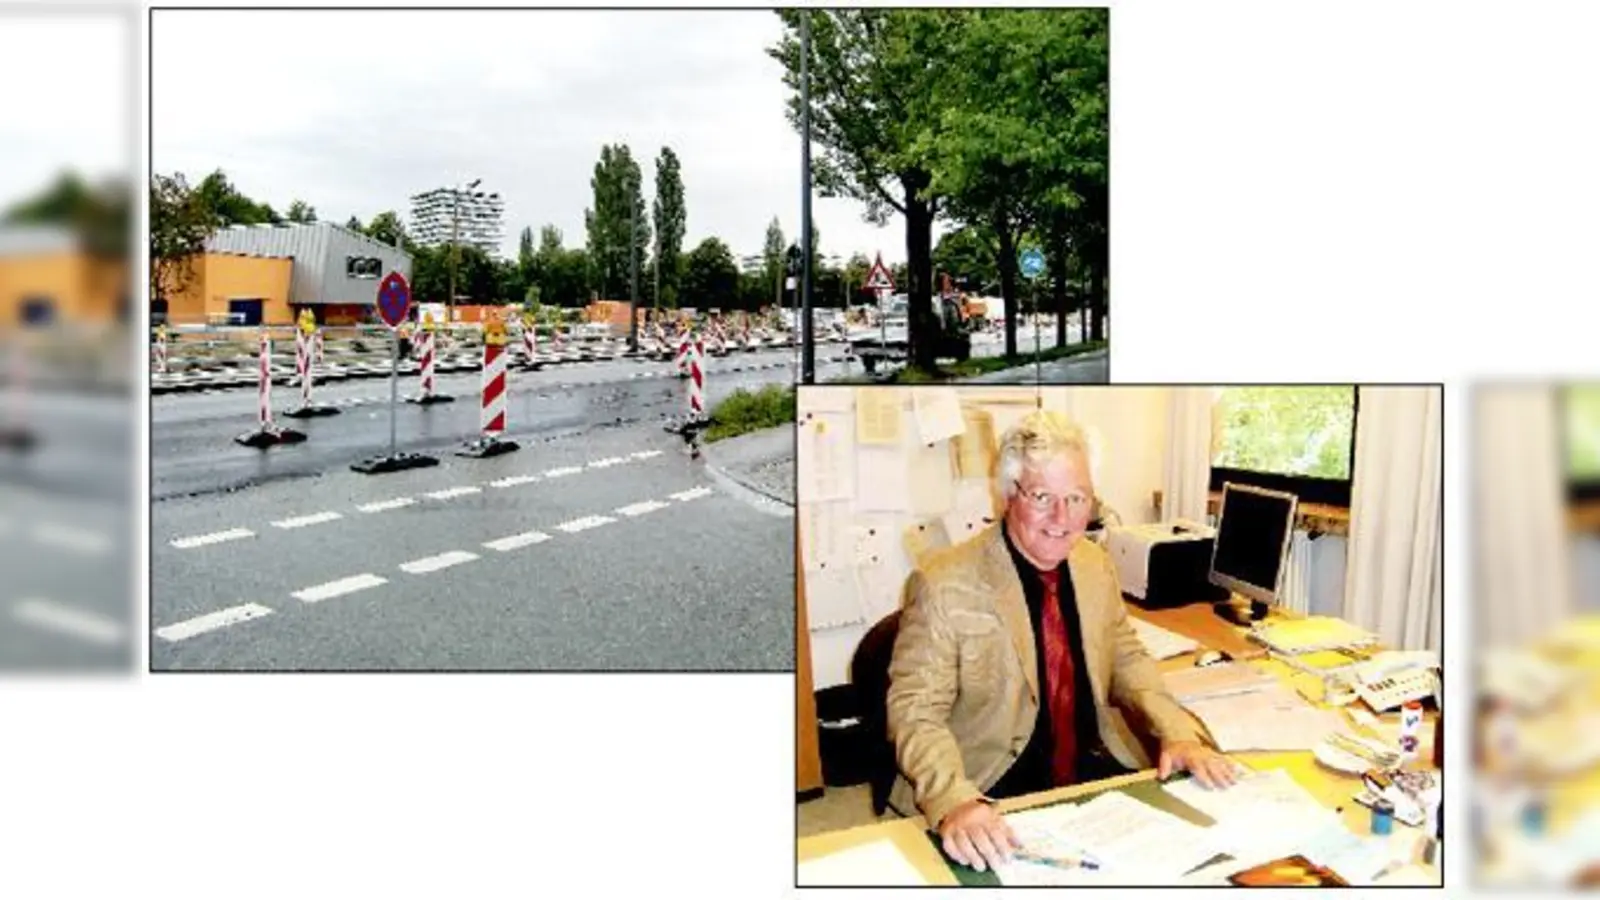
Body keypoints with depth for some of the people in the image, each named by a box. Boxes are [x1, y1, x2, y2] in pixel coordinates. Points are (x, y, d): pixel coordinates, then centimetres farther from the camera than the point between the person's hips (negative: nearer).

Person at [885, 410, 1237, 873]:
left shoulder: (1096, 565, 5)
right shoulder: (943, 584, -15)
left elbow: (1127, 660, 17)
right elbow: (915, 712, -16)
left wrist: (1178, 734, -2)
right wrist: (955, 801, -34)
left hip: (1097, 775, 6)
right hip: (999, 797, -6)